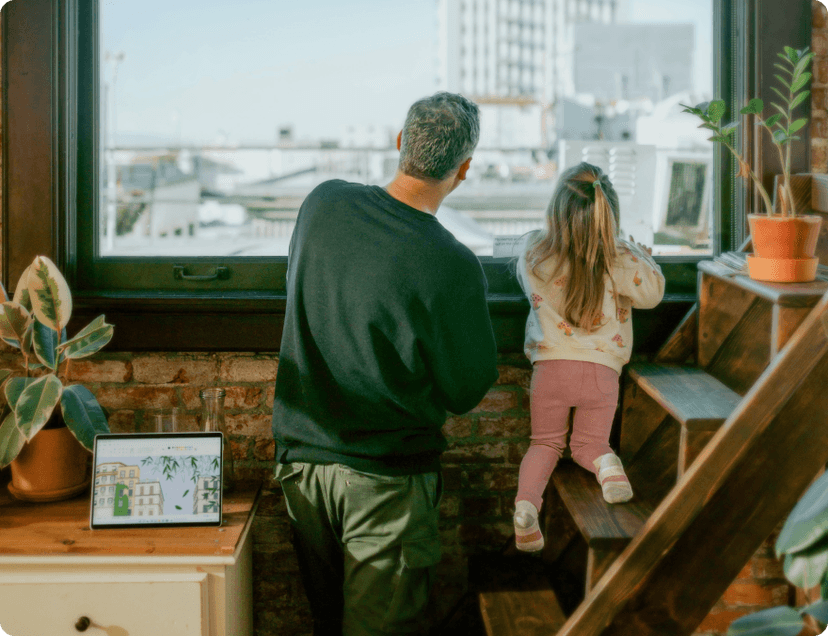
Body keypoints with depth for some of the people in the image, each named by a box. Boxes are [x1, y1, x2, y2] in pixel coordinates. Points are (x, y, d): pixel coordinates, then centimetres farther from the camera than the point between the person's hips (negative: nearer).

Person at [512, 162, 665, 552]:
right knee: (589, 443, 21)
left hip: (550, 367, 1)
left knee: (545, 444, 18)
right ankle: (605, 462, -16)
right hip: (601, 369, -1)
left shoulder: (532, 252, -6)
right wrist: (643, 256, 19)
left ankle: (526, 502, -11)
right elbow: (652, 293, 2)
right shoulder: (620, 260, -12)